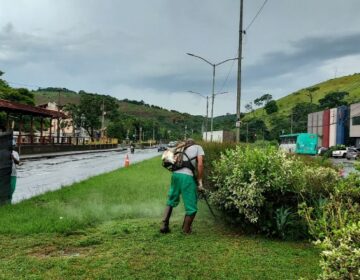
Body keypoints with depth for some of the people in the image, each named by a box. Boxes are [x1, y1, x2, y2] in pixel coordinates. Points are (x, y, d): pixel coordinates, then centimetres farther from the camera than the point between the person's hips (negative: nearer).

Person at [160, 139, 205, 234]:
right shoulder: (198, 147, 17)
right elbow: (200, 164, 1)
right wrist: (200, 181, 5)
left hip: (175, 174, 6)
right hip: (187, 176, -6)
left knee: (171, 201, 25)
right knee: (191, 206, 9)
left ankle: (164, 226, 21)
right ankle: (186, 230, 19)